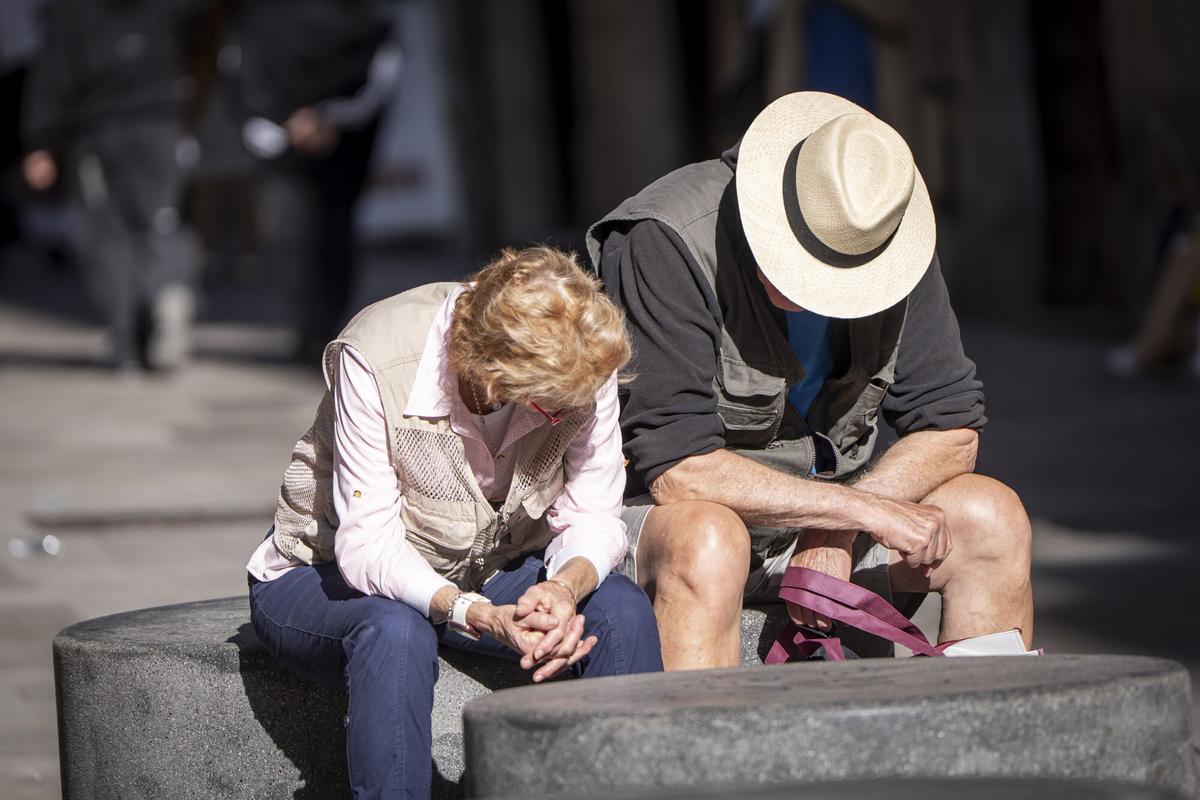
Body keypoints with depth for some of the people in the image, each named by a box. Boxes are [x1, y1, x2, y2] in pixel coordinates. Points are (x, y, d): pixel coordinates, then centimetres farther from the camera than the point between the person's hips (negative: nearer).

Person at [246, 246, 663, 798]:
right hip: (328, 576, -4)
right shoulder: (376, 361, -31)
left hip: (489, 570, 4)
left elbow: (593, 517, -14)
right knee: (396, 632, -39)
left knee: (622, 610, -24)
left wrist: (566, 587, -38)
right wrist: (483, 617, -46)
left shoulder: (584, 362, -19)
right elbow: (366, 544, -31)